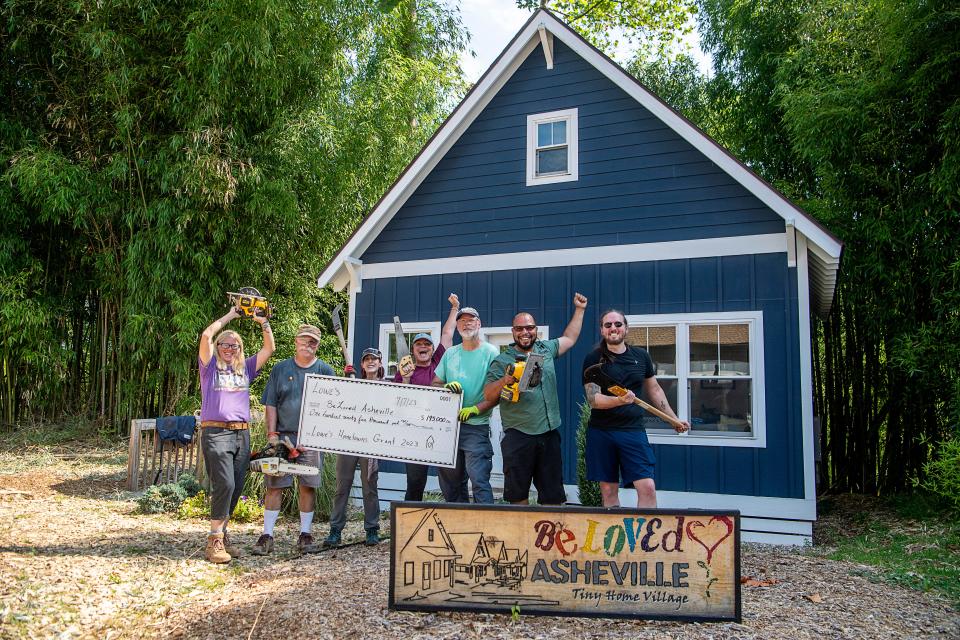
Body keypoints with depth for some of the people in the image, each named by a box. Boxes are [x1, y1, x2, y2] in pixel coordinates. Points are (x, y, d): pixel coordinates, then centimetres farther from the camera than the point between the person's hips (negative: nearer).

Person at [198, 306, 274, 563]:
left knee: (235, 488, 6)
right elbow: (206, 335, -6)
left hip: (242, 433, 5)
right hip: (215, 432, -5)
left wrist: (263, 322, 8)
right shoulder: (210, 366, 7)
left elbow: (269, 348, 15)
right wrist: (230, 315, 1)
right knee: (224, 484, -16)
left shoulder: (245, 368, 18)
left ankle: (221, 535, 19)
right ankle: (214, 541, -9)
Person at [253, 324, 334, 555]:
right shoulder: (280, 369, 8)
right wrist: (272, 434, -2)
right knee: (274, 485, 1)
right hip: (282, 436, 1)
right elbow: (271, 405, 7)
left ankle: (305, 534, 14)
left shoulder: (325, 371, 6)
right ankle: (267, 535, 8)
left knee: (308, 486, 4)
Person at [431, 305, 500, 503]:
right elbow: (434, 384, 15)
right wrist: (446, 386, -8)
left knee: (479, 479, -14)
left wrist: (475, 409, -18)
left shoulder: (491, 352, -1)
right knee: (449, 481, 11)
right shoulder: (450, 353, 14)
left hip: (476, 426, -5)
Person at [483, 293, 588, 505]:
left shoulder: (546, 349, 12)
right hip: (518, 437, -4)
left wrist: (579, 309, 30)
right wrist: (504, 381, -22)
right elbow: (488, 395, -4)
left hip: (549, 433, 4)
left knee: (553, 495, 8)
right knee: (518, 493, 3)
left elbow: (569, 338, 29)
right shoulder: (502, 361, -1)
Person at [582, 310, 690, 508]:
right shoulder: (593, 359, -3)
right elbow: (593, 400, -12)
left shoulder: (641, 356, 7)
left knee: (648, 488, -8)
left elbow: (654, 390, 19)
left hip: (633, 430, 2)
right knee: (609, 492, 6)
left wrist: (674, 419, 20)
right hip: (601, 432, -1)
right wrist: (620, 400, -30)